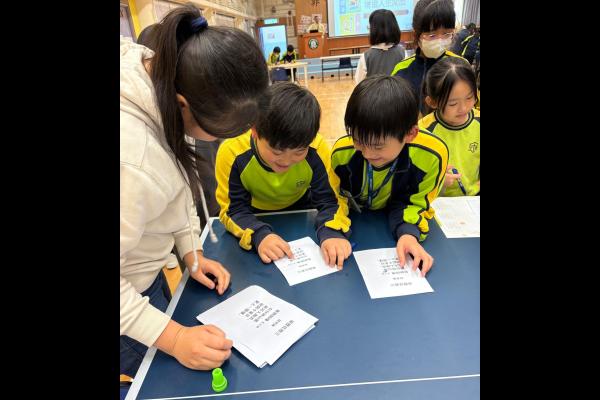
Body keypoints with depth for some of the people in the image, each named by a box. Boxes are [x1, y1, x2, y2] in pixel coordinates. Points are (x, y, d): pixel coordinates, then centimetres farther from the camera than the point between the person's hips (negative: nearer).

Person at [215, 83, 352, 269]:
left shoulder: (317, 150, -29)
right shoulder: (232, 154, -30)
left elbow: (329, 200, -22)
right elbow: (234, 209, -24)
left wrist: (332, 232, -43)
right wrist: (259, 235, -44)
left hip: (301, 211, 1)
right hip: (256, 216, 0)